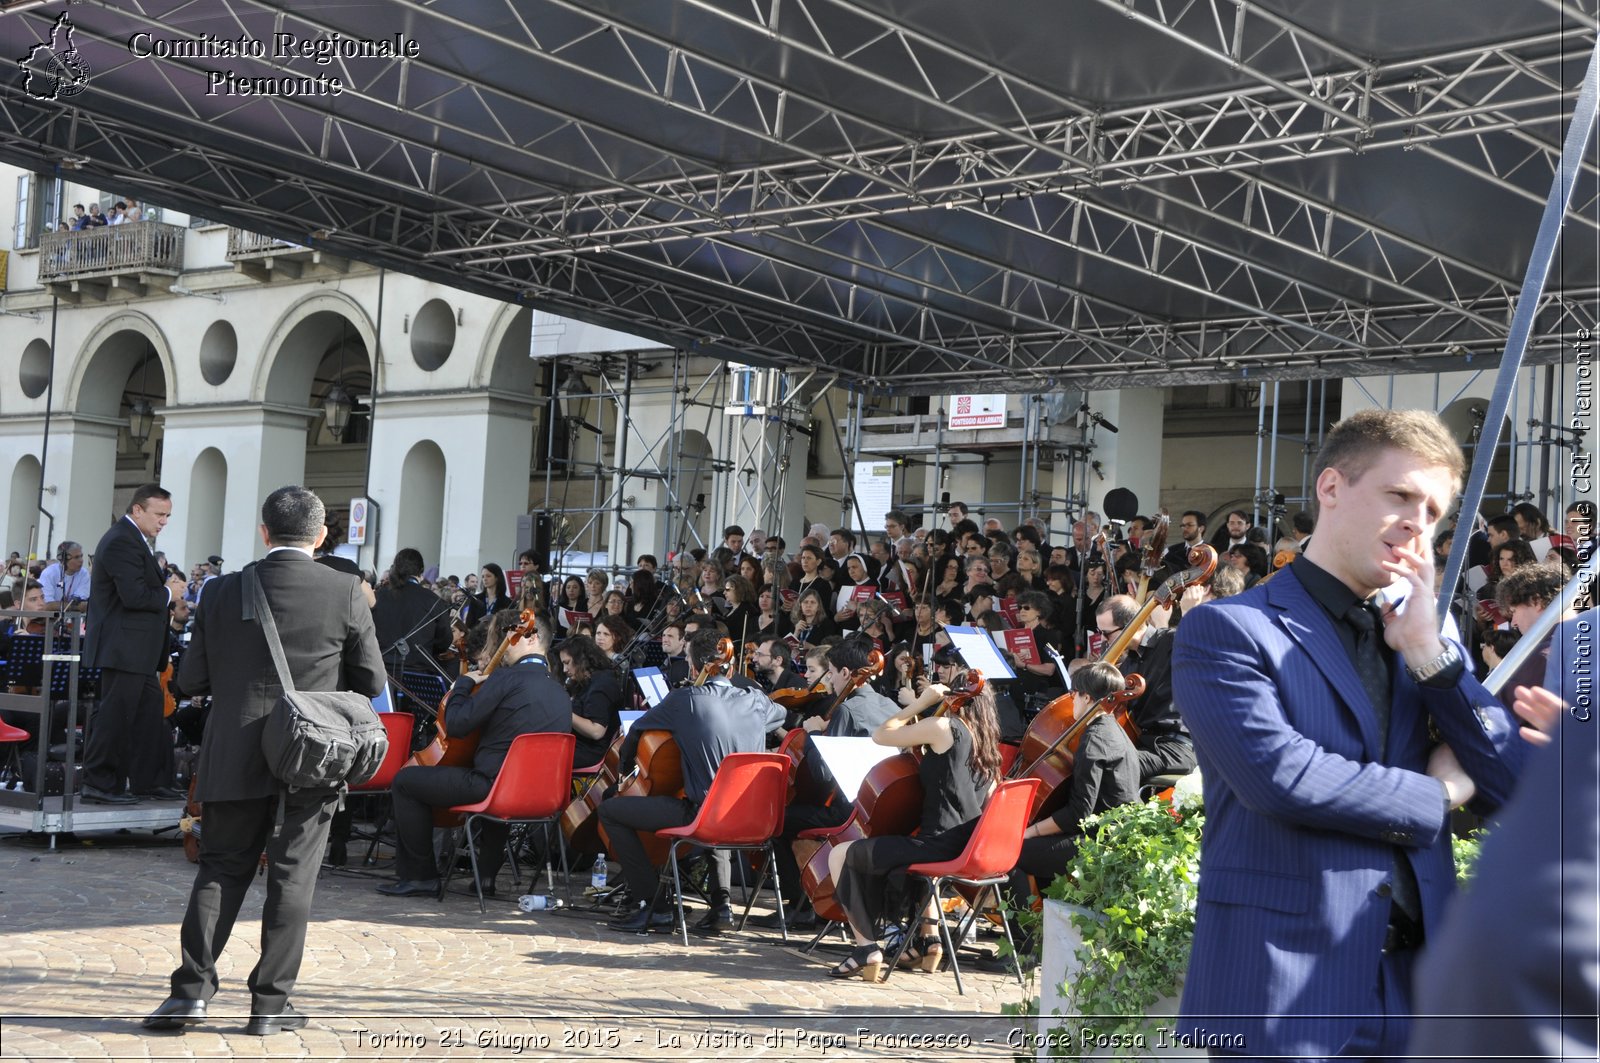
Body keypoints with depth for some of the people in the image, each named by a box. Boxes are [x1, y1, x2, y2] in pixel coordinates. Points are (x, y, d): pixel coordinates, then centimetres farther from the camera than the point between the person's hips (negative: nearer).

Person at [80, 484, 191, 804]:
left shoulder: (133, 540, 17)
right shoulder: (122, 542, -18)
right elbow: (134, 596, -26)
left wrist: (167, 588, 4)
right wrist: (168, 593, -11)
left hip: (137, 651, 11)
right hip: (123, 648, -11)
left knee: (150, 713, 14)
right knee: (115, 715, -5)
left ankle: (148, 780, 21)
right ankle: (98, 783, 2)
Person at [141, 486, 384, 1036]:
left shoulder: (223, 592, -2)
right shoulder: (346, 593, -7)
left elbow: (192, 680, 2)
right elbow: (371, 682, -2)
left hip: (235, 758, 2)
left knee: (221, 869, 12)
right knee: (292, 878, 5)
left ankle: (192, 988, 6)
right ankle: (271, 1001, 8)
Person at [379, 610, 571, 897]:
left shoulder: (506, 678, -14)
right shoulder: (561, 694, 10)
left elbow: (456, 725, -13)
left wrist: (464, 683, 4)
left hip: (490, 784, -8)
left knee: (405, 781, 6)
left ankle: (419, 874, 10)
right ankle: (487, 874, 38)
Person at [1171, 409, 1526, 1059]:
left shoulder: (1426, 643, 15)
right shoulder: (1225, 631, -4)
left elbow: (1515, 796, 6)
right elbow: (1280, 774, -20)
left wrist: (1428, 651, -4)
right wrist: (1438, 795, -6)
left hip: (1419, 993, 6)